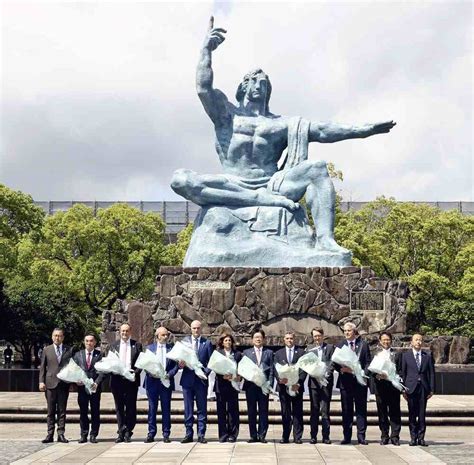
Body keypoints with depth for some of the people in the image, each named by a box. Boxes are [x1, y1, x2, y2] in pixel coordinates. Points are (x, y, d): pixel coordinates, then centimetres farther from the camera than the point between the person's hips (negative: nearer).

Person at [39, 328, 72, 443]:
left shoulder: (69, 350, 9)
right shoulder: (46, 350, 9)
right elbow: (42, 367, 8)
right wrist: (41, 381, -2)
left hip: (64, 383, 0)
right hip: (50, 383, 0)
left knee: (62, 410, 2)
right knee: (51, 411, 3)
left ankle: (61, 434, 4)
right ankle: (50, 434, 6)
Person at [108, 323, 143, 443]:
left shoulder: (137, 345, 7)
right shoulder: (113, 345, 12)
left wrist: (135, 372, -13)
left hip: (131, 380, -2)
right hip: (117, 380, 2)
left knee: (131, 408, 0)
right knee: (119, 408, 5)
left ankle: (128, 432, 7)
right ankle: (121, 433, 10)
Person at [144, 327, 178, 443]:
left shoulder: (172, 348, 8)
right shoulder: (149, 348, 10)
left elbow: (176, 365, 3)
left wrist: (169, 374, -13)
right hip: (152, 381, 0)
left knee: (166, 408, 3)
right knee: (152, 408, 4)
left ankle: (166, 434, 9)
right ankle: (151, 433, 10)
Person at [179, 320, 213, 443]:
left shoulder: (207, 343, 6)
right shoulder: (184, 342, 10)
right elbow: (179, 359, 10)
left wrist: (206, 372, -11)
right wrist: (180, 364, -12)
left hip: (201, 379, -1)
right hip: (187, 379, 1)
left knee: (202, 409, 2)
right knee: (188, 409, 4)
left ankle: (201, 435, 6)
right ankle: (189, 434, 11)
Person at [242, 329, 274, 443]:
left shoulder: (269, 353, 13)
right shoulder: (246, 352, 14)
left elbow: (271, 370, 7)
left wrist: (270, 384, -4)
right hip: (250, 385, 0)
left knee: (263, 411, 0)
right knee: (251, 411, 2)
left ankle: (262, 435, 5)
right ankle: (253, 435, 8)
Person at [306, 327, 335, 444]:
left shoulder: (330, 347, 8)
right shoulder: (309, 349, 11)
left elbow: (332, 363, 1)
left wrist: (326, 374, -14)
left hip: (326, 382, -1)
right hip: (314, 382, 1)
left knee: (325, 410, -2)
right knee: (314, 410, 4)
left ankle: (326, 436, 2)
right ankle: (313, 436, 8)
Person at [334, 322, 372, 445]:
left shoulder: (363, 345, 7)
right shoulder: (340, 346, 11)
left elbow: (368, 362, 4)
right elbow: (335, 363, 7)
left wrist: (363, 373, -13)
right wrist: (341, 369, -14)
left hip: (360, 381, -1)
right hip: (345, 382, 1)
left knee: (361, 409, 1)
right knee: (346, 410, 5)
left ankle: (361, 436, 5)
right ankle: (347, 436, 10)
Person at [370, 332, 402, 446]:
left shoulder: (396, 354, 10)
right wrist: (378, 376, -15)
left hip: (393, 386, 0)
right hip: (380, 387, 0)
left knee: (395, 413, -1)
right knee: (382, 413, 4)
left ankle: (395, 436, 4)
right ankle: (384, 436, 12)